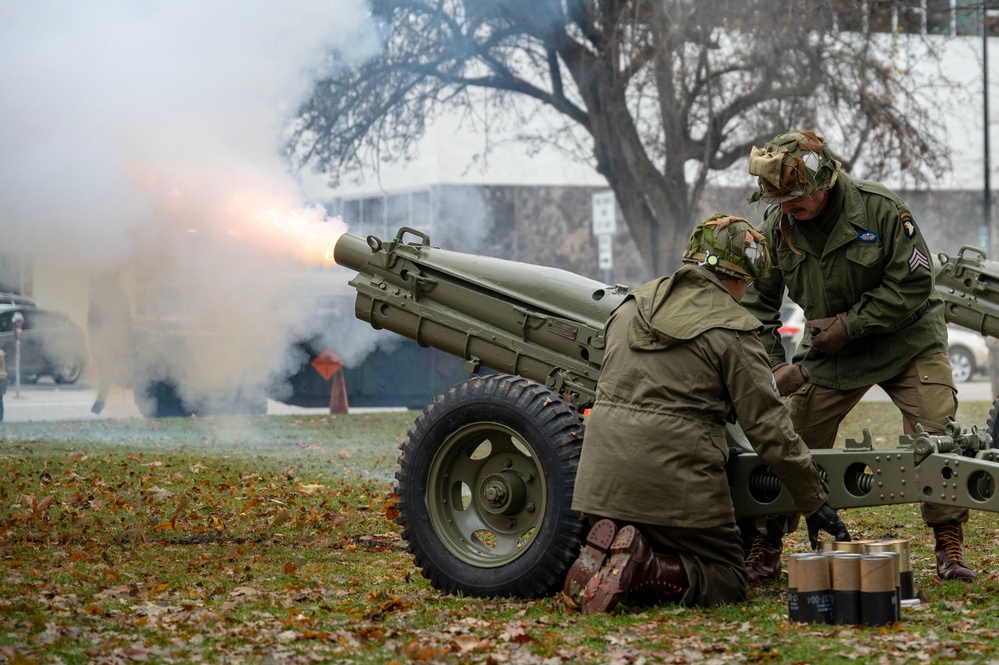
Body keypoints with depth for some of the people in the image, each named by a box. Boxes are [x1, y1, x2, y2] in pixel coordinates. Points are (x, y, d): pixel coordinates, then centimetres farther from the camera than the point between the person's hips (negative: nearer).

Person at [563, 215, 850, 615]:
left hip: (603, 477, 6)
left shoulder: (630, 308, 14)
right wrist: (815, 502, 2)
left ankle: (602, 557, -5)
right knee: (727, 581, 9)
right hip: (676, 481, -6)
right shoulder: (732, 331, -5)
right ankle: (645, 566, -17)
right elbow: (768, 427, -6)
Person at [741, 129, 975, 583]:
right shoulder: (775, 226, -9)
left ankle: (950, 544, -1)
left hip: (906, 341, -3)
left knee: (938, 435, -15)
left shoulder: (881, 209, -21)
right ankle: (765, 549, 11)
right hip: (828, 350, 3)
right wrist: (772, 366, -11)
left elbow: (913, 283, -17)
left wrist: (851, 324, -21)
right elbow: (757, 303, 1)